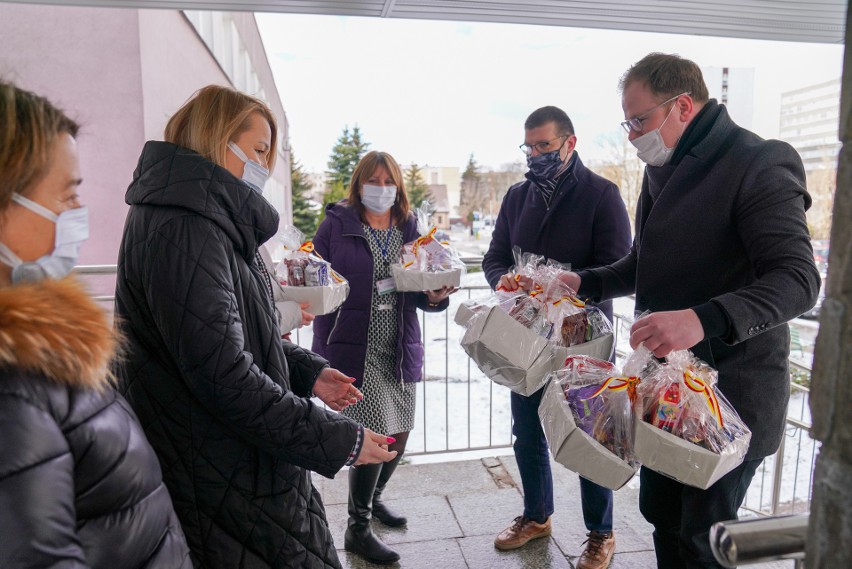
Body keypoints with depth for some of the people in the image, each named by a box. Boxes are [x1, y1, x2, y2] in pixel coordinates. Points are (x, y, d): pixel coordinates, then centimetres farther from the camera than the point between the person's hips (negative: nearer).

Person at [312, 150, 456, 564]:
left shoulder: (409, 230, 10)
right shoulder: (336, 225, -2)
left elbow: (422, 293, 11)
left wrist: (436, 296, -12)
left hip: (400, 351, 5)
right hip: (354, 348, -5)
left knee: (398, 436, 13)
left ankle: (372, 498, 42)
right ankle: (358, 527, 17)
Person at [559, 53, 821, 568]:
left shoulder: (759, 165, -15)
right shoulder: (664, 170, 11)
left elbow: (798, 281, -24)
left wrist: (705, 320, -40)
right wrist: (587, 283, 6)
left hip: (731, 388, -8)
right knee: (661, 513, 20)